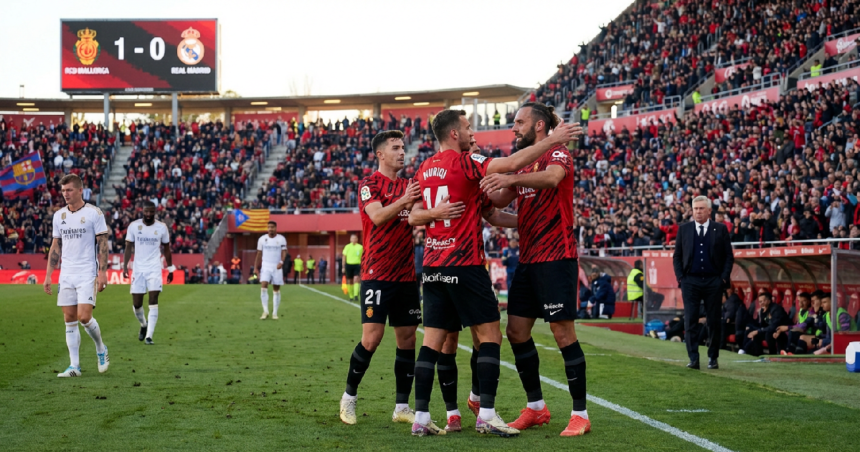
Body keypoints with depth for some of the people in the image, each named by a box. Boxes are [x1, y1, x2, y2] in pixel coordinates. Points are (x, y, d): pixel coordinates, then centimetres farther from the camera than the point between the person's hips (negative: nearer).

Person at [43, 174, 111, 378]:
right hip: (66, 275, 5)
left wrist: (102, 272, -13)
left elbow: (102, 243, -6)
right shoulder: (59, 215, 10)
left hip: (88, 274, -5)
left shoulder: (94, 213, -5)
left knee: (84, 317, -13)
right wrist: (48, 275, 9)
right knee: (69, 320, 3)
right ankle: (74, 366, 7)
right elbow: (55, 247, 14)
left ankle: (101, 349, 14)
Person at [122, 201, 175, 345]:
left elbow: (166, 249, 10)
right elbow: (128, 247, 4)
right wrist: (125, 265, -6)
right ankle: (143, 325, 34)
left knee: (153, 301, -13)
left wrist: (170, 269, 10)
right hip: (138, 269, 1)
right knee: (136, 304, 3)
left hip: (154, 269, -1)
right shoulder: (133, 226, 0)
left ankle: (149, 335, -12)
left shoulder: (162, 228, 1)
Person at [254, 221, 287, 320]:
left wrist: (281, 262, -25)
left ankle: (275, 313, 11)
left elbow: (284, 252, -6)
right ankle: (265, 311, -11)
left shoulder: (281, 239, 0)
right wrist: (256, 268, 4)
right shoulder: (262, 239, 4)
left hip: (277, 267, 0)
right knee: (263, 286, -17)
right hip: (265, 266, 0)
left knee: (276, 290, 4)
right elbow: (259, 254, 9)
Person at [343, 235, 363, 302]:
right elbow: (344, 257, 8)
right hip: (348, 265, 1)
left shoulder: (360, 247, 5)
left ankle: (356, 295, -25)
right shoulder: (347, 247, 5)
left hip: (357, 265, -1)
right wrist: (343, 267, 4)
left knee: (356, 279, -19)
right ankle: (351, 296, 18)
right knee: (349, 281, 5)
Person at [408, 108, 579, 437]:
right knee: (489, 335, -1)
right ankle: (486, 414, -6)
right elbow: (512, 164, -20)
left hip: (433, 264, 7)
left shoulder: (425, 169, 12)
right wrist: (552, 140, -8)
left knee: (433, 340, 6)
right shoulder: (464, 163, -9)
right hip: (464, 263, -7)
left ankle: (421, 418, 4)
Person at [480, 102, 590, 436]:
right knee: (516, 331, 7)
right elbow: (500, 201, 12)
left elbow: (552, 177, -32)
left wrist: (510, 178, -45)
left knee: (562, 332, -7)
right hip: (527, 259, 8)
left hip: (556, 258, -8)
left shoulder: (557, 152, -8)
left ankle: (580, 414, 1)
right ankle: (536, 407, 19)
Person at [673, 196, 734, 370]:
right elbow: (677, 256, 10)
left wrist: (724, 278, -5)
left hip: (714, 282, 0)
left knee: (713, 321, 3)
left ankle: (713, 358, 13)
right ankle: (693, 359, -7)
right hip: (690, 282, 1)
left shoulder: (721, 229, 5)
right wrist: (680, 277, -1)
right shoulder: (684, 229, 8)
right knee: (690, 321, -7)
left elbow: (729, 256, 5)